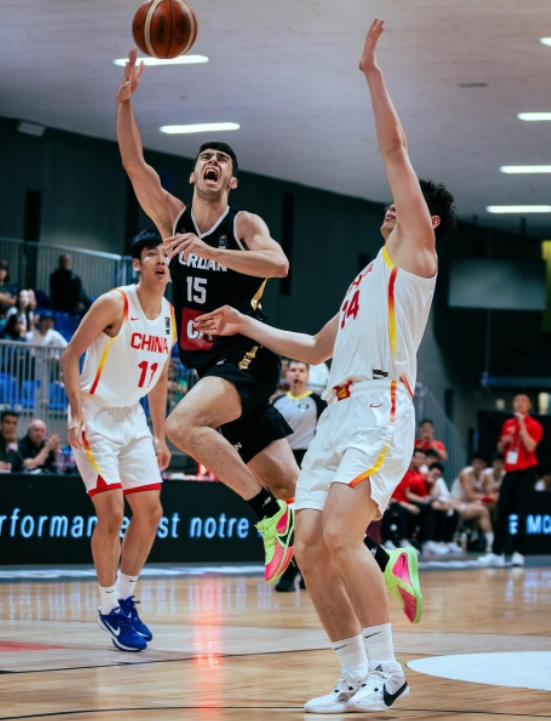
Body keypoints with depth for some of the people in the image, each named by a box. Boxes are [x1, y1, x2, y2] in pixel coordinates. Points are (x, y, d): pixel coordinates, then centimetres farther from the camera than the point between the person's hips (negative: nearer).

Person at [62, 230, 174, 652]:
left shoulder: (171, 317, 5)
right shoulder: (115, 304, -15)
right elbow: (71, 355, -12)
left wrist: (160, 436, 14)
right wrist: (77, 415, -20)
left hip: (133, 418, 7)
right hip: (96, 417, -7)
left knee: (150, 512, 4)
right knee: (112, 513, -12)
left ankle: (125, 600, 18)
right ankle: (110, 608, 1)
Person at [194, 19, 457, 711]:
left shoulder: (415, 252, 6)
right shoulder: (368, 279, 30)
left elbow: (394, 148, -1)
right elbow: (315, 349, 37)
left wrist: (373, 72, 2)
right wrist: (246, 325, 31)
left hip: (379, 409, -9)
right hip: (337, 413, 9)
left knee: (338, 536, -23)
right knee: (310, 548, -1)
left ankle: (387, 668, -14)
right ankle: (355, 678, 4)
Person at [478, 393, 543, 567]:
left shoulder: (534, 425, -5)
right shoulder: (508, 424, 13)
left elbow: (530, 446, -20)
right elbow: (500, 449, 20)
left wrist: (522, 424, -20)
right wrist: (504, 441, -2)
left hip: (525, 473, -6)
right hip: (510, 472, 6)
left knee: (520, 515, -7)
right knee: (501, 513, 3)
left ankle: (518, 553, -3)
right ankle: (496, 553, 7)